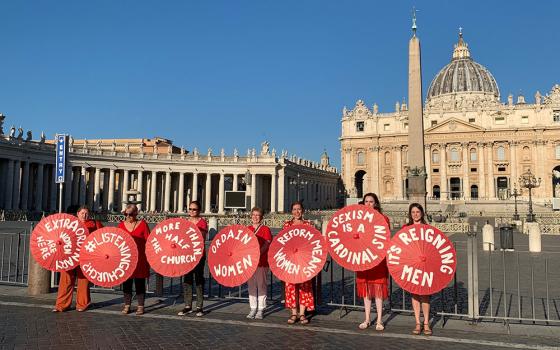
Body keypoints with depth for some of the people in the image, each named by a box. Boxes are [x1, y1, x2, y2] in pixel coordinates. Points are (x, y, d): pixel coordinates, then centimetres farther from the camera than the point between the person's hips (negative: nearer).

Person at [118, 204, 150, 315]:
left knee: (140, 283, 5)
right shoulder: (121, 225, 4)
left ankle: (140, 306, 14)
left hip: (140, 259, -3)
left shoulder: (142, 224, -4)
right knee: (126, 282, 9)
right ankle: (127, 305, 21)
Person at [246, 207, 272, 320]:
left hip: (262, 262, -4)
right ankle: (253, 308, 17)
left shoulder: (265, 229, -2)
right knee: (251, 285, 8)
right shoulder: (247, 229, 11)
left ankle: (260, 310, 8)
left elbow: (266, 245, -11)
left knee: (261, 285, 0)